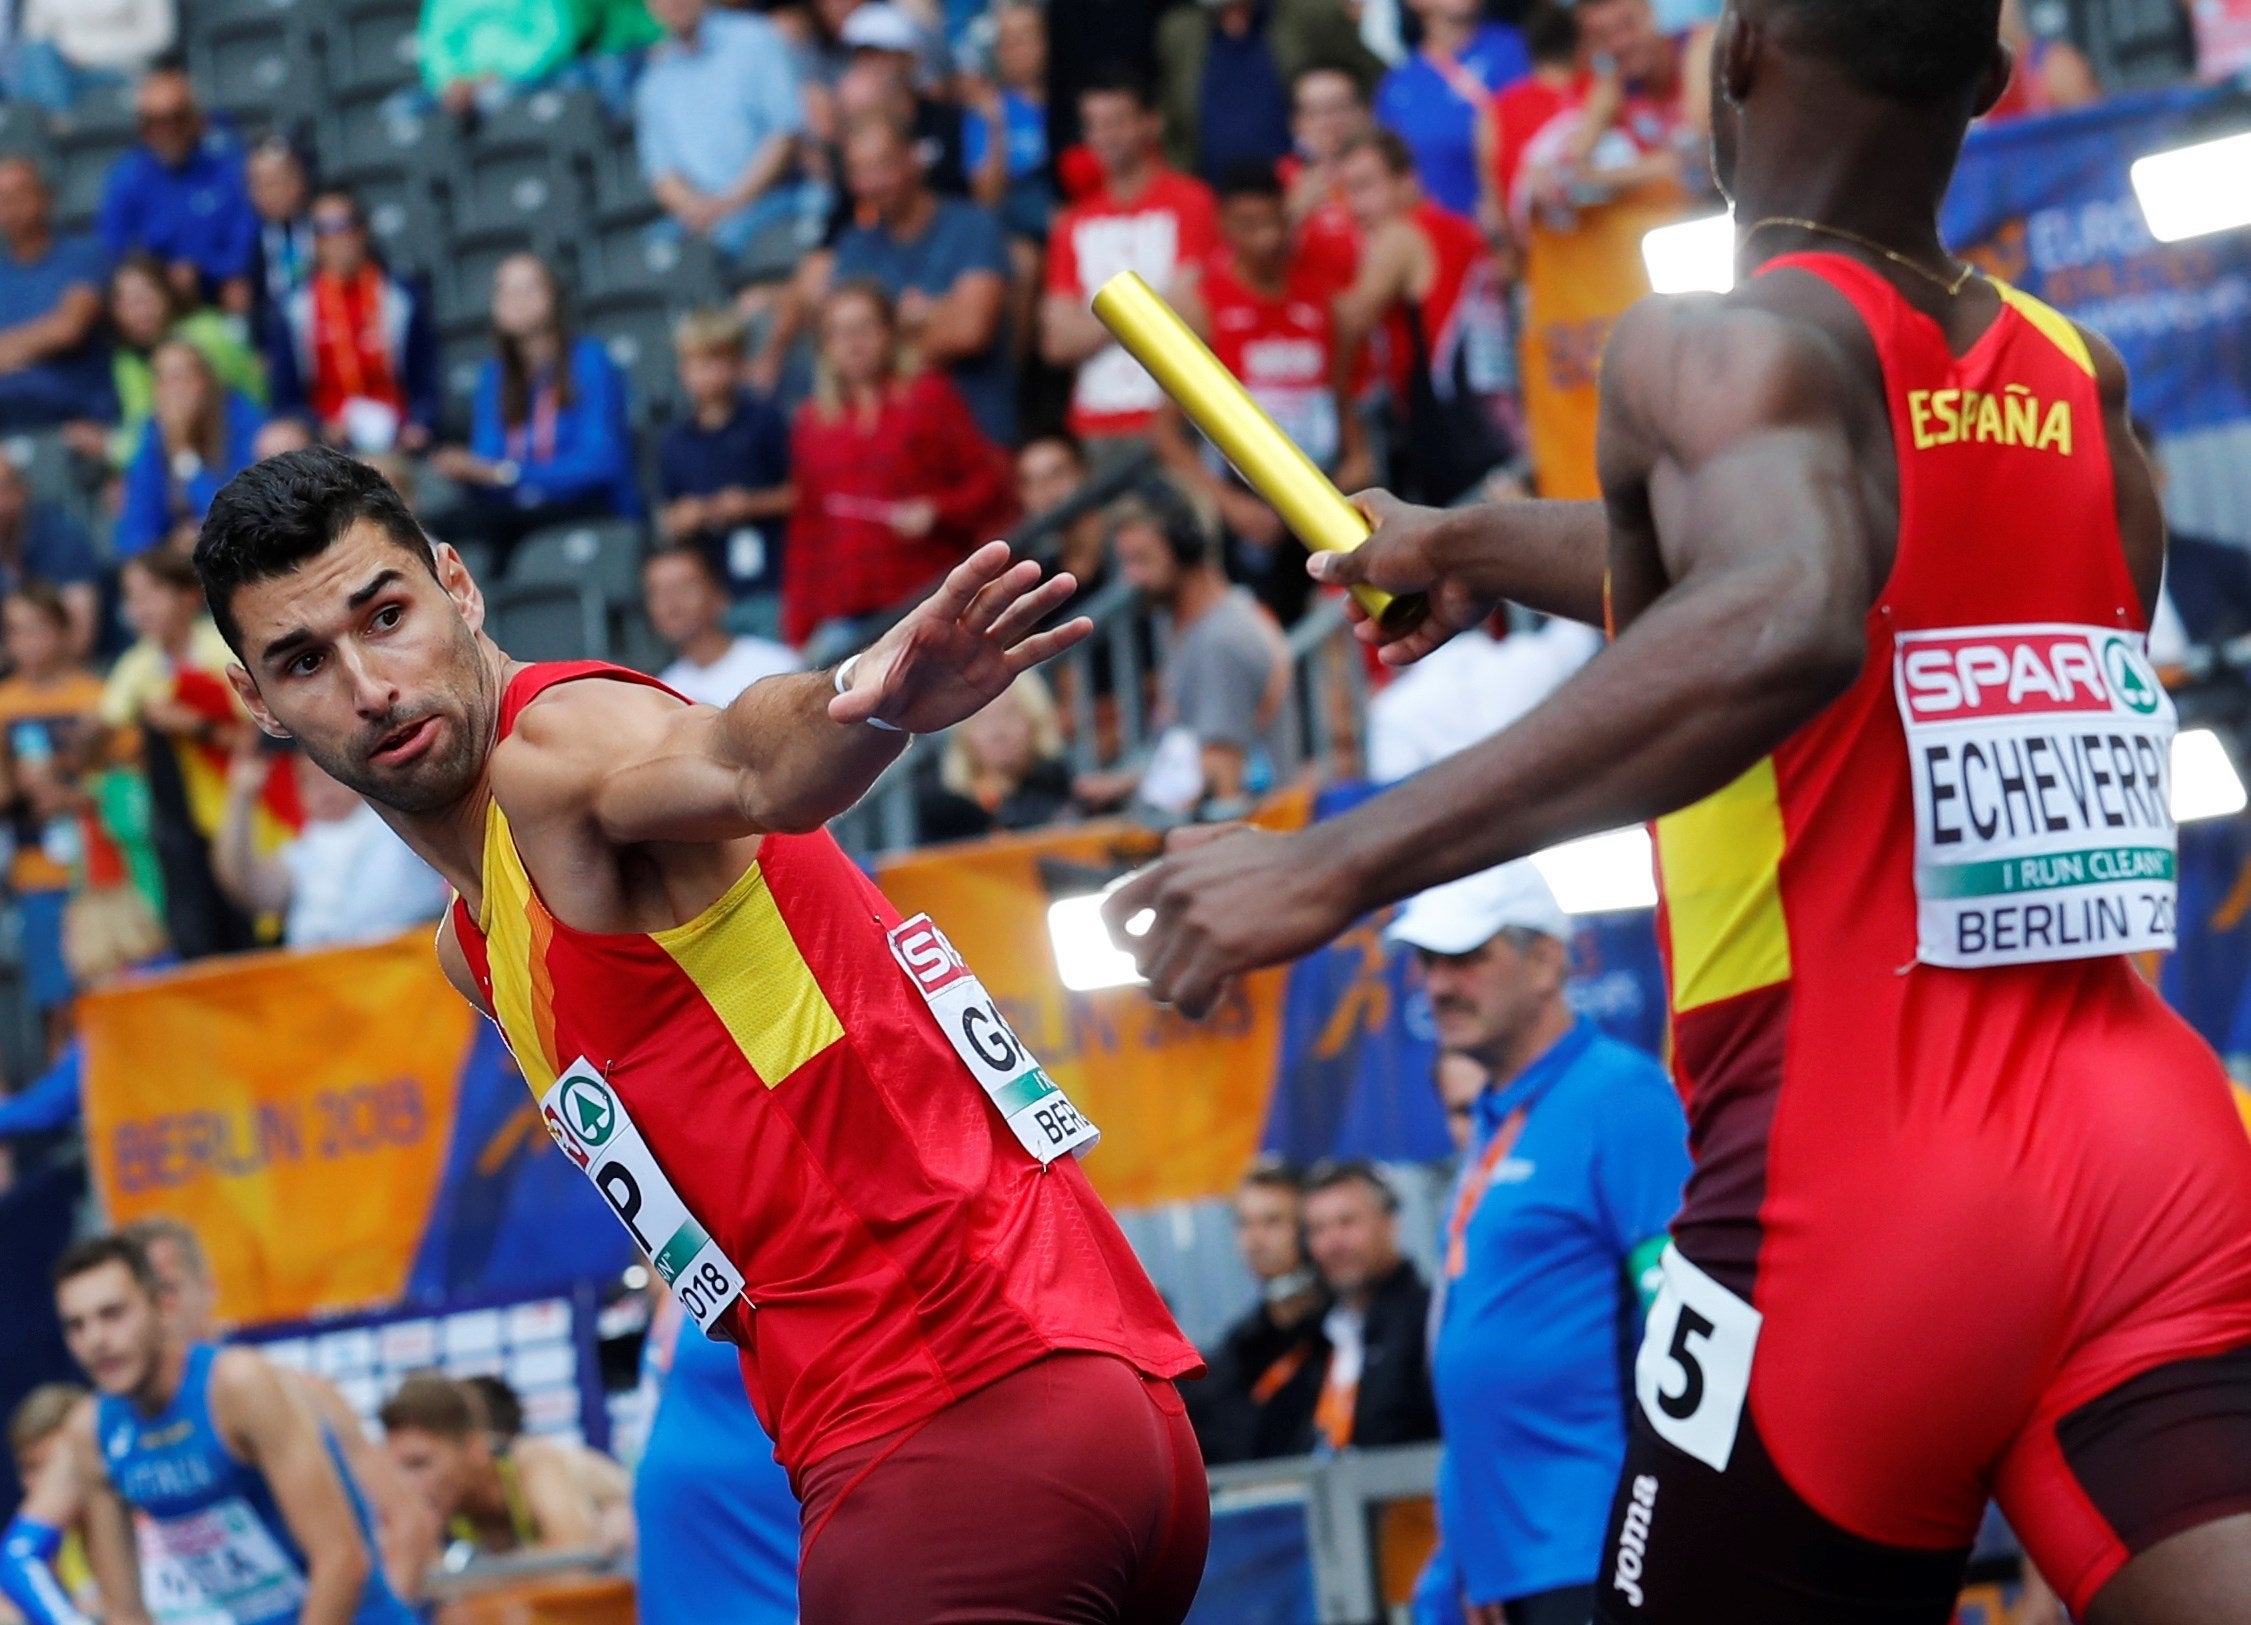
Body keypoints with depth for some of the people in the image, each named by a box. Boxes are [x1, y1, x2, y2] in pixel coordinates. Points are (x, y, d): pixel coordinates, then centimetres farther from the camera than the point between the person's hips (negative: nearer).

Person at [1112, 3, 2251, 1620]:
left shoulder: (1724, 345, -7)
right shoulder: (2086, 386, 15)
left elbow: (1782, 631, -29)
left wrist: (1342, 863, -27)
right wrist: (1487, 542, 49)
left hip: (1860, 1193, -5)